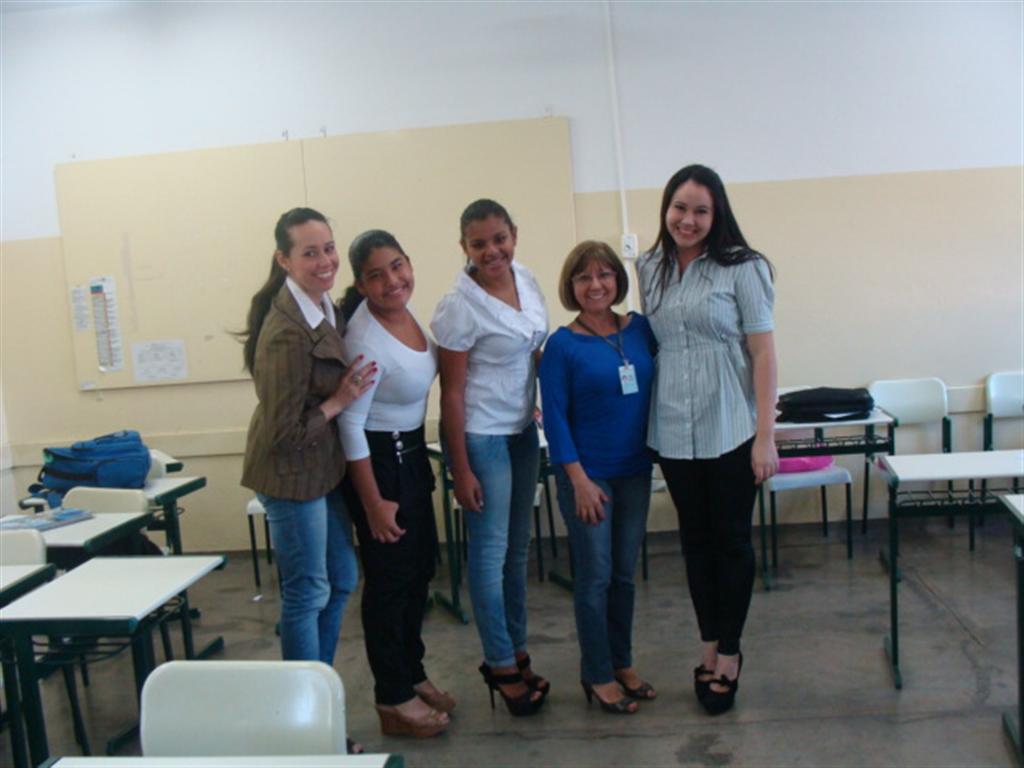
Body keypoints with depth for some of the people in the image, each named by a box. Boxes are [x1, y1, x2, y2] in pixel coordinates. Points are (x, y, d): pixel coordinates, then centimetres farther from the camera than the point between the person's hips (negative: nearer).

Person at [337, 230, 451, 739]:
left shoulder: (402, 310, -1)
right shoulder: (366, 341, -26)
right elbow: (350, 424, -23)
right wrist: (373, 502, -20)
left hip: (411, 453, 9)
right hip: (377, 461, -9)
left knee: (420, 569, 19)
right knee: (390, 577, 3)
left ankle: (411, 675, 37)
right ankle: (393, 701, 21)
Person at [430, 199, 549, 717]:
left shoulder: (526, 280, 2)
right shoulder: (460, 307, -16)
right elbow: (452, 391, -14)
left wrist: (540, 408, 13)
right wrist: (461, 470, -13)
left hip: (523, 429, 7)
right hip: (481, 436, -7)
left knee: (518, 546, 14)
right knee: (491, 550, 2)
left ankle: (515, 650, 29)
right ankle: (503, 665, 17)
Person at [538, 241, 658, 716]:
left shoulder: (640, 329, 3)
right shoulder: (562, 345, -9)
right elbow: (555, 417, -10)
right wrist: (579, 479, -14)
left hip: (635, 470, 4)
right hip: (587, 473, -4)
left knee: (624, 572, 14)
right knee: (595, 575, 3)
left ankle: (622, 662, 30)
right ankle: (598, 674, 18)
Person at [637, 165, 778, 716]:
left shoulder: (741, 268, -6)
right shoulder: (649, 269, 7)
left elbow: (762, 352, -8)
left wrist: (765, 436, -12)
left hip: (730, 428, -4)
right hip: (673, 431, 4)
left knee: (731, 539, 7)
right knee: (695, 538, 14)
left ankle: (728, 653, 24)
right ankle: (709, 645, 31)